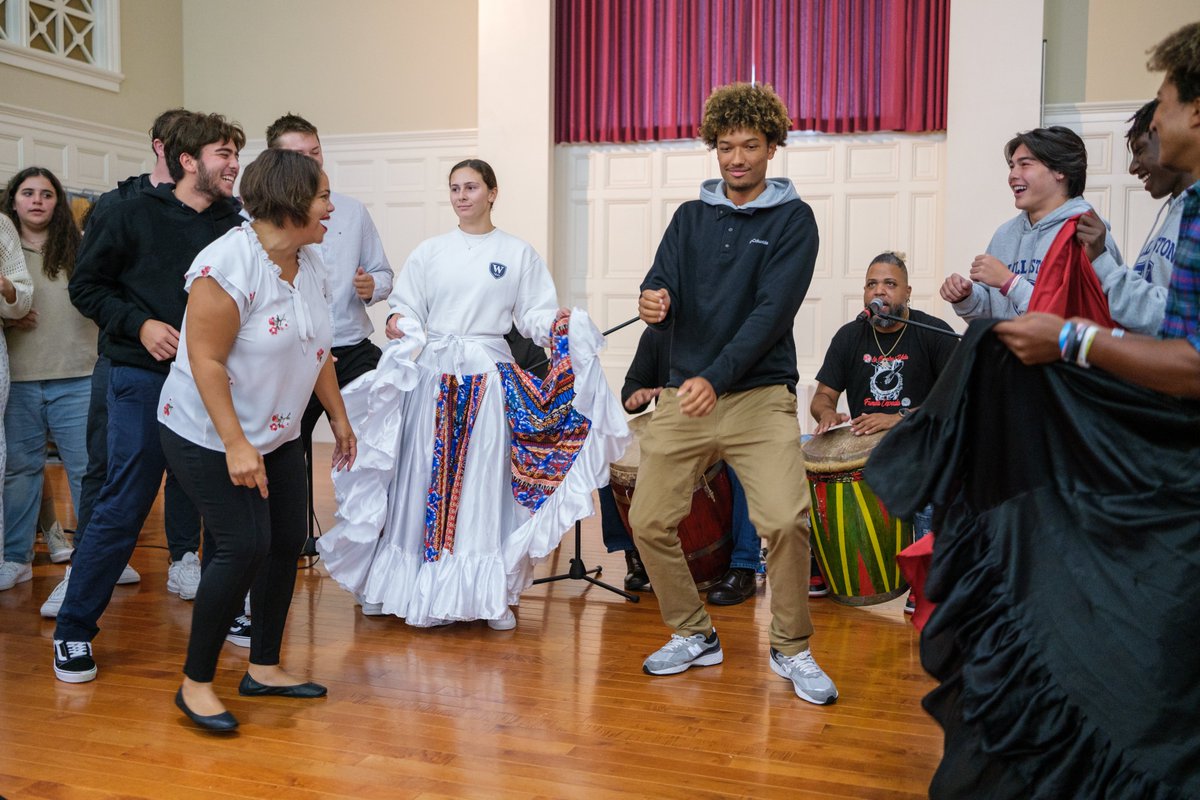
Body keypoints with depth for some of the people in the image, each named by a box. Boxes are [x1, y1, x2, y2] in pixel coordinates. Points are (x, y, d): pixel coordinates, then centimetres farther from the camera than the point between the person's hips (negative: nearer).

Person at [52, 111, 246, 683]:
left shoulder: (235, 224, 6)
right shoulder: (135, 216, -3)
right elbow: (86, 285, 1)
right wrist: (139, 325, -12)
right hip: (144, 379, -4)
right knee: (123, 506, -3)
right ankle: (73, 631, 12)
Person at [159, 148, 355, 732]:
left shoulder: (310, 263, 3)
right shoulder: (229, 262, -22)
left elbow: (316, 351, 12)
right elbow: (206, 360, -24)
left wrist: (339, 418, 15)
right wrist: (236, 445, -26)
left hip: (277, 433, 8)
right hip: (209, 435, -8)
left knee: (287, 542, 7)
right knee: (243, 547, -13)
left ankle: (264, 668, 22)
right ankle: (195, 684, 4)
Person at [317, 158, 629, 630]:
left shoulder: (518, 254, 7)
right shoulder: (429, 252, 10)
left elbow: (535, 316, 3)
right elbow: (407, 309, 8)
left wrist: (562, 325, -17)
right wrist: (398, 322, -13)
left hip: (491, 378, -1)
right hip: (433, 374, 1)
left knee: (485, 482, 0)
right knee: (428, 481, 2)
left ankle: (491, 594, 10)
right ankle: (425, 590, 15)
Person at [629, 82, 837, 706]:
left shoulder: (792, 218, 1)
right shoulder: (691, 216, 13)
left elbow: (772, 310, -11)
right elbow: (662, 287, 3)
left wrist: (715, 378, -22)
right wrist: (654, 304, -23)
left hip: (758, 394, -4)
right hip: (684, 394, 4)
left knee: (785, 521, -18)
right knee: (648, 521, 3)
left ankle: (791, 648, 7)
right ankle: (693, 636, 23)